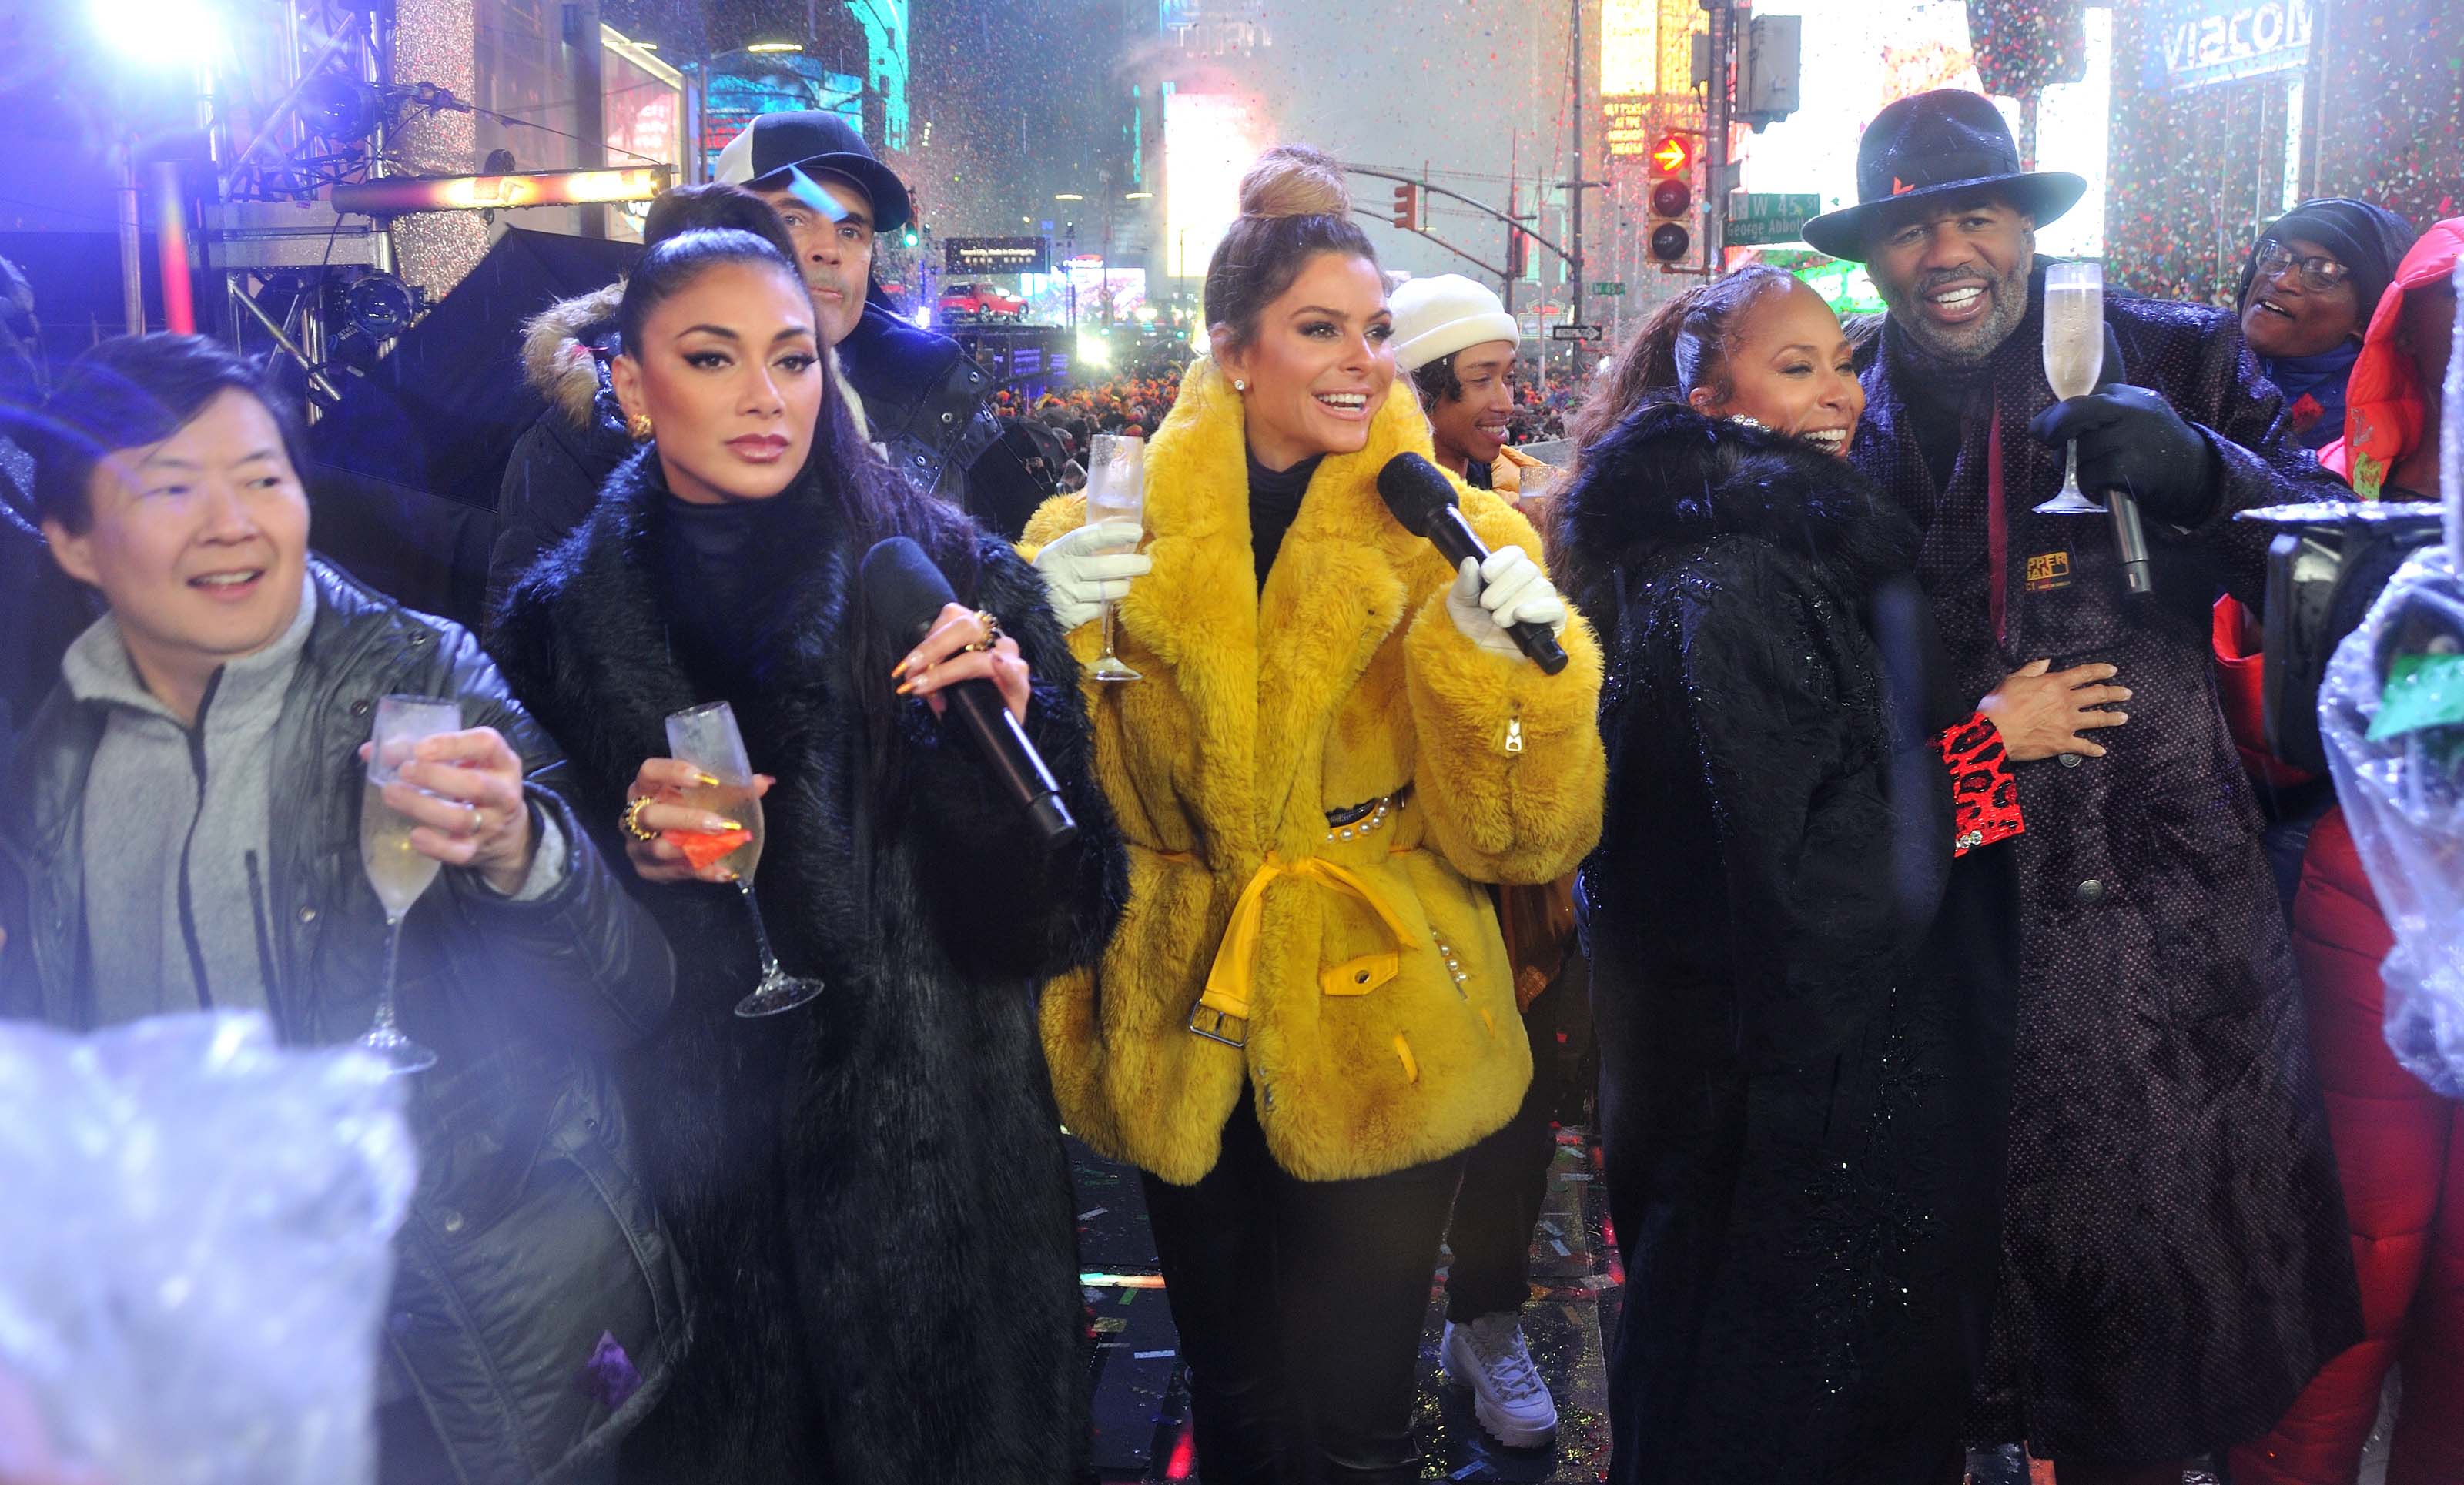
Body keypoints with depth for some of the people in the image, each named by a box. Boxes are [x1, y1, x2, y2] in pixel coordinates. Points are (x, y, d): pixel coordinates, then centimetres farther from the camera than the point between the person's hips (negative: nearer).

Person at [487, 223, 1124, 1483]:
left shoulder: (954, 584, -8)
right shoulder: (563, 621, -2)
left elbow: (1062, 924, -8)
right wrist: (628, 859, -15)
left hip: (933, 1183, -1)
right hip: (693, 1208, 1)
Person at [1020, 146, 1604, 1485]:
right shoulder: (1111, 530, -2)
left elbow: (1519, 836, -8)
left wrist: (1510, 658, -25)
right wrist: (1048, 635, -15)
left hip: (1379, 1037, -1)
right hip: (1182, 1045, 2)